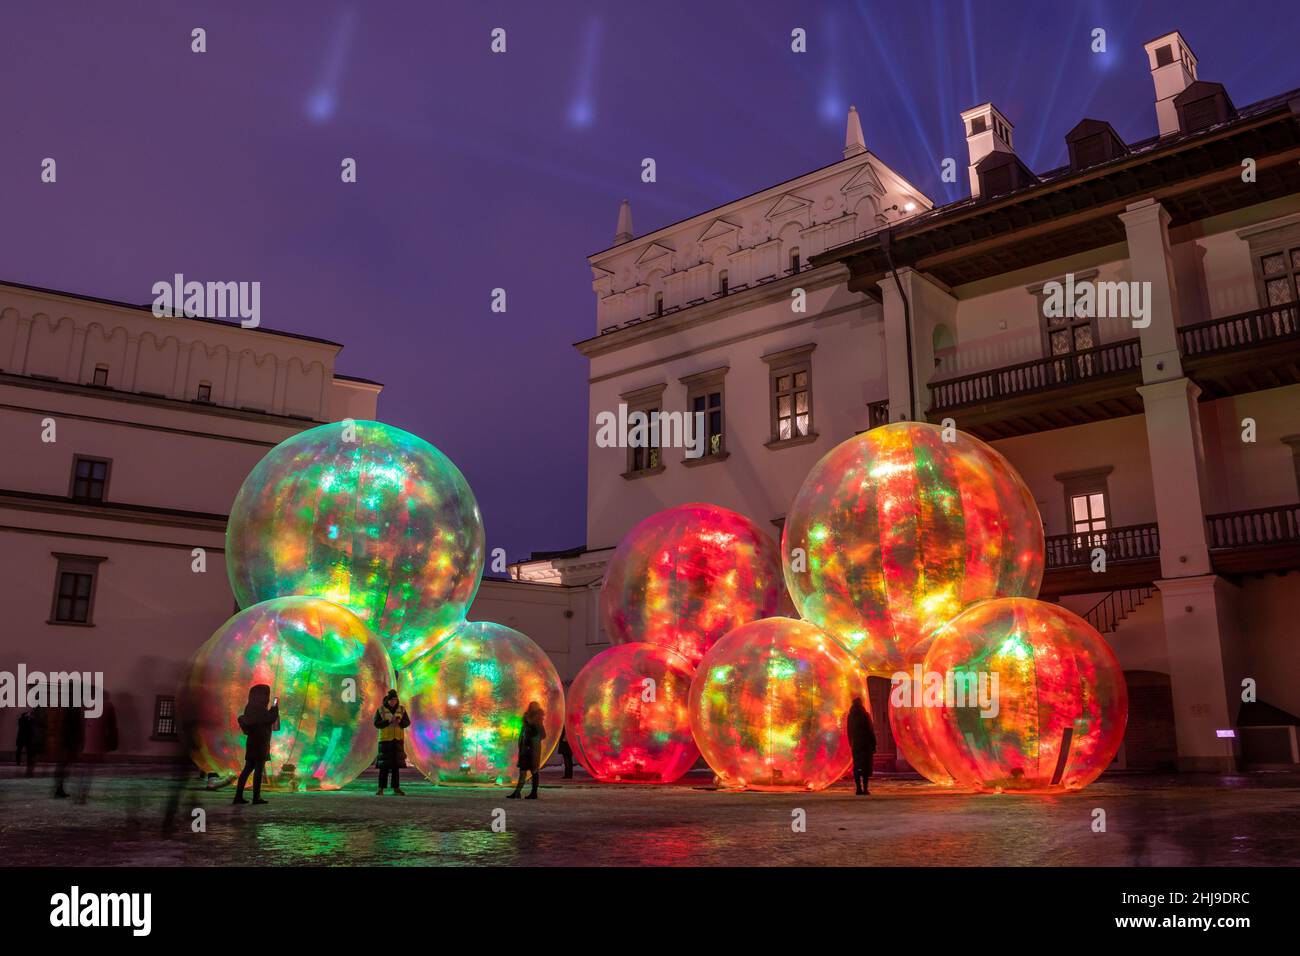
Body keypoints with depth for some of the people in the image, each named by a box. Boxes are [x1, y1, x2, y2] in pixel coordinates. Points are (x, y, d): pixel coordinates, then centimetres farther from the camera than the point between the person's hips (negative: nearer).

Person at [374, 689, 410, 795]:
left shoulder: (401, 709, 4)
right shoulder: (381, 710, -3)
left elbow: (407, 723, -1)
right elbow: (377, 723, -11)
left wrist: (400, 721, -22)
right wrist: (388, 721, -24)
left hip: (398, 739, 2)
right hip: (385, 739, -2)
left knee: (396, 764, 3)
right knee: (384, 765, -5)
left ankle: (396, 788, 8)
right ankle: (381, 788, 0)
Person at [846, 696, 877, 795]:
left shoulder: (850, 716, 4)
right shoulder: (865, 715, -9)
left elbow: (849, 732, 10)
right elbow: (871, 731, -8)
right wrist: (874, 745, -3)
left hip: (855, 744, 4)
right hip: (866, 744, -4)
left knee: (857, 766, 8)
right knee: (866, 766, 0)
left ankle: (858, 788, 5)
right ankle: (865, 789, -6)